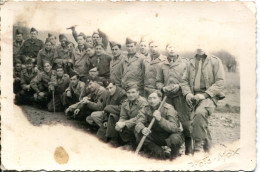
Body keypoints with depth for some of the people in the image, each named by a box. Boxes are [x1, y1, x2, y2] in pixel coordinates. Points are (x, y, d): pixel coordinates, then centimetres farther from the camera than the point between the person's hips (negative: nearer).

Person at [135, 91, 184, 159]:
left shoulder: (168, 108, -18)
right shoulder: (146, 109, -4)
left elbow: (174, 128, -29)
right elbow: (139, 123, -15)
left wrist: (160, 119, -43)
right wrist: (142, 129, -41)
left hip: (169, 135, -4)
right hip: (156, 136, 4)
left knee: (175, 139, -38)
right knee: (139, 135, -20)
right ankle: (162, 152, -20)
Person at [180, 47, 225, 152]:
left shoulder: (215, 61, 2)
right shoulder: (191, 62, 16)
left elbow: (220, 83, -5)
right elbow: (184, 81, 16)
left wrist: (204, 94, -14)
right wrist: (187, 93, -5)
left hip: (209, 96, -5)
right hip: (195, 96, 5)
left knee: (200, 113, -33)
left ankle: (199, 144, -24)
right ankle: (207, 146, 32)